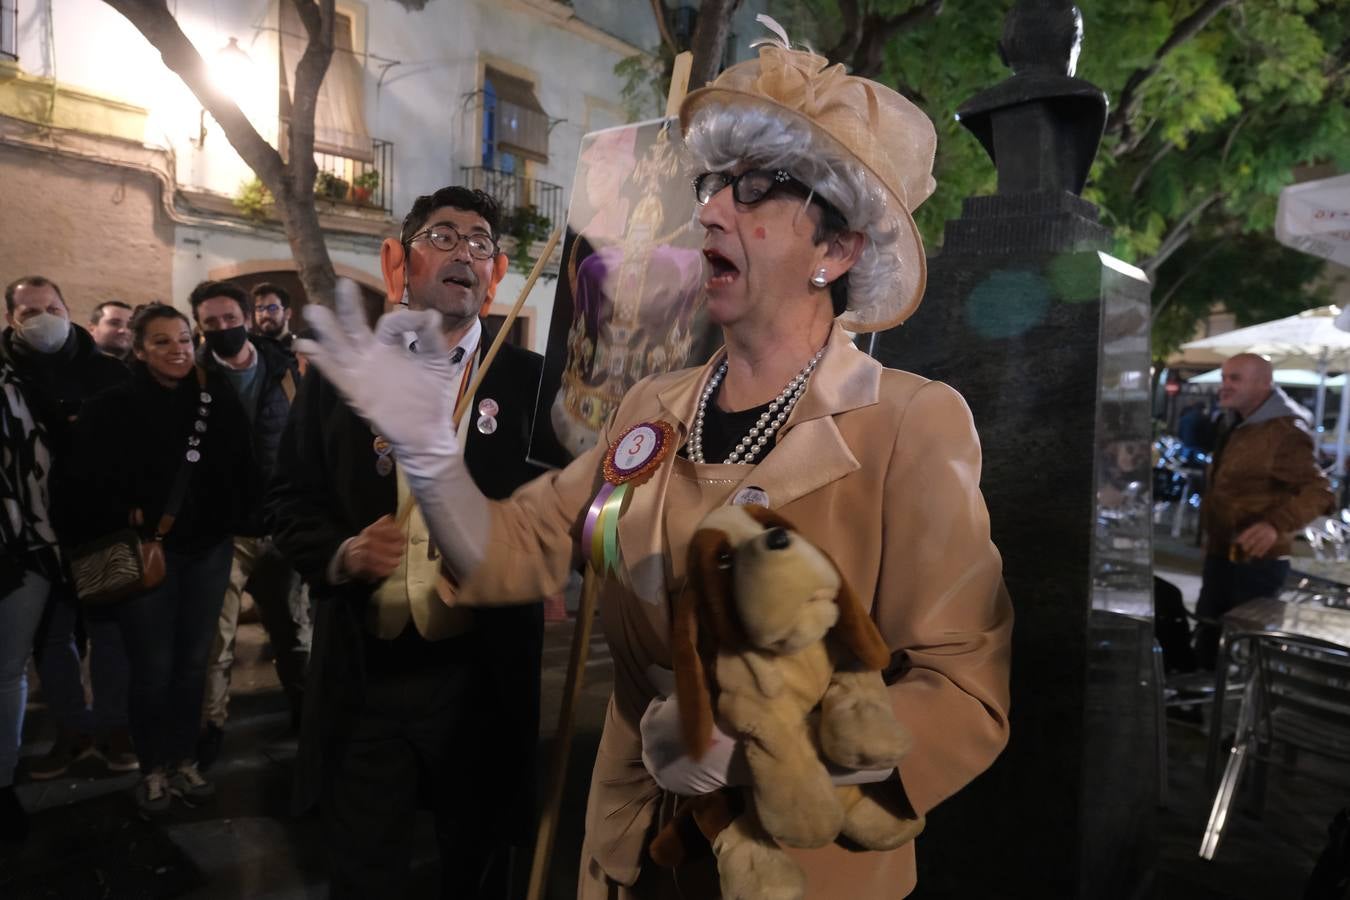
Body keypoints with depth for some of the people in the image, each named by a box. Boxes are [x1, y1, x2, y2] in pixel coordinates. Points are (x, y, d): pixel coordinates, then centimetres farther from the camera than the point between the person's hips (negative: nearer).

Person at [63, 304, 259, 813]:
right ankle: (153, 769, 23)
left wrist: (244, 526, -3)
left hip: (208, 550, 3)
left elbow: (243, 471, 3)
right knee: (153, 667, 3)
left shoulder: (219, 400, 1)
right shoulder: (113, 408, -7)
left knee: (193, 662, 12)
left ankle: (184, 761, 28)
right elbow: (88, 478, -8)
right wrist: (123, 520, -11)